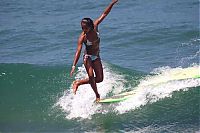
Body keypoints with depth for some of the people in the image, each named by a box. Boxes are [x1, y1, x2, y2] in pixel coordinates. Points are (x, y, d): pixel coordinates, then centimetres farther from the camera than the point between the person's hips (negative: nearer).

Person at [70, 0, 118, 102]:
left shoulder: (95, 26, -14)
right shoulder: (82, 37, -25)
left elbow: (104, 14, -10)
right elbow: (78, 51, -29)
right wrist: (74, 66, -35)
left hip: (96, 57, 5)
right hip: (88, 57, -5)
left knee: (99, 79, 4)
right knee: (91, 76, -19)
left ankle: (78, 83, 17)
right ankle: (97, 96, -2)